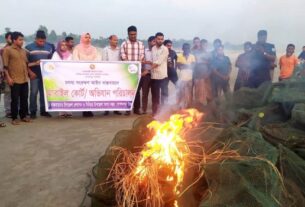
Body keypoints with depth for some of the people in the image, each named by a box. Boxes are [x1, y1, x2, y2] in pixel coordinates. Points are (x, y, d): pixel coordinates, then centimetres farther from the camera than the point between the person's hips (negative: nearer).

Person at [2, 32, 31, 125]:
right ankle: (14, 118, 9)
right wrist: (8, 77, -13)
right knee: (15, 99, 0)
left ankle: (23, 116, 21)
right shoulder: (7, 50, -4)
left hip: (24, 79, 6)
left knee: (24, 98, 9)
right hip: (14, 80, -6)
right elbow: (5, 66, -8)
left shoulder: (23, 51, 14)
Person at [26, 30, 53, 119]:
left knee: (44, 92, 7)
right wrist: (30, 72, -8)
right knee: (33, 93, -1)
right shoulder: (29, 47, -1)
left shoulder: (49, 48, 8)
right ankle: (33, 111, 7)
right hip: (34, 74, -3)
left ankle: (43, 110, 17)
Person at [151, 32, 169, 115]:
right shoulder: (152, 49, 11)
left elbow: (158, 62, -12)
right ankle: (155, 111, 19)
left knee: (164, 93, -4)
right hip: (154, 75, 4)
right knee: (154, 94, 9)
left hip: (162, 75, -4)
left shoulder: (165, 49, -5)